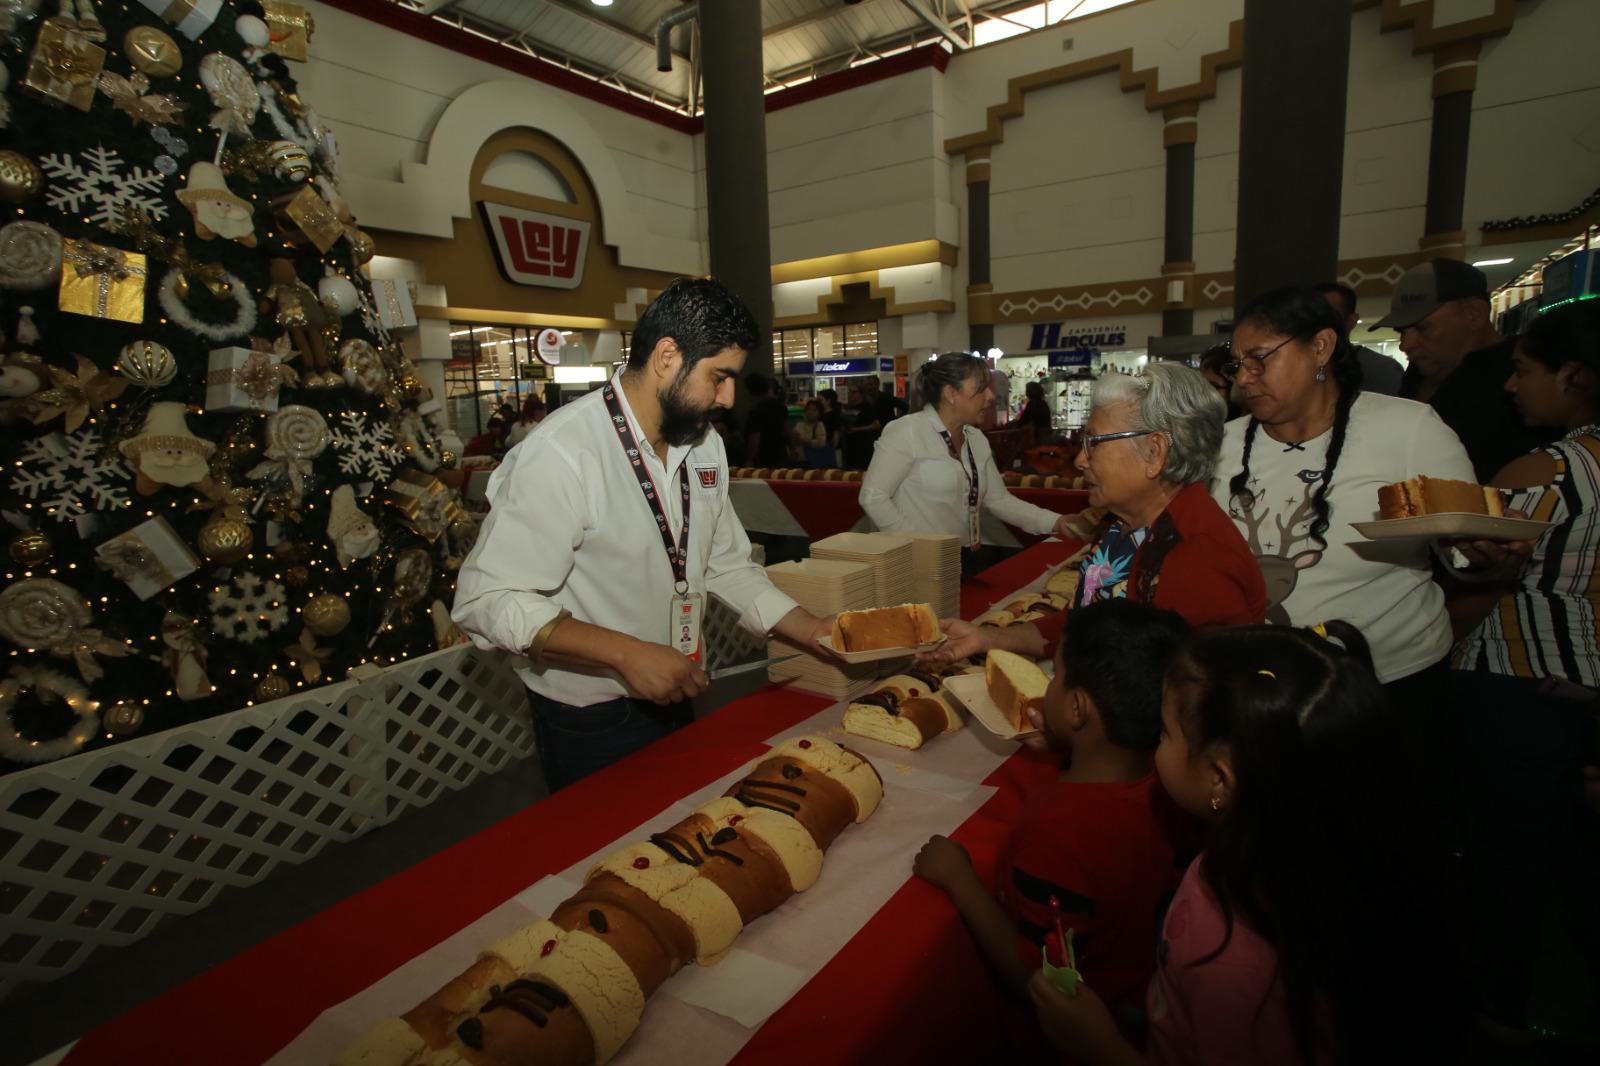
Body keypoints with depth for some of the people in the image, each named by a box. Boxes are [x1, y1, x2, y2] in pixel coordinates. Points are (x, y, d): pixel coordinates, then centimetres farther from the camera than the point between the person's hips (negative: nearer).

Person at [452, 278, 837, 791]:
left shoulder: (704, 443, -1)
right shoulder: (561, 454, -26)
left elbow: (726, 565, 5)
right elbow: (488, 600, -27)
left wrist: (812, 630, -5)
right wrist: (627, 654, -34)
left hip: (674, 698, 8)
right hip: (590, 724, -7)